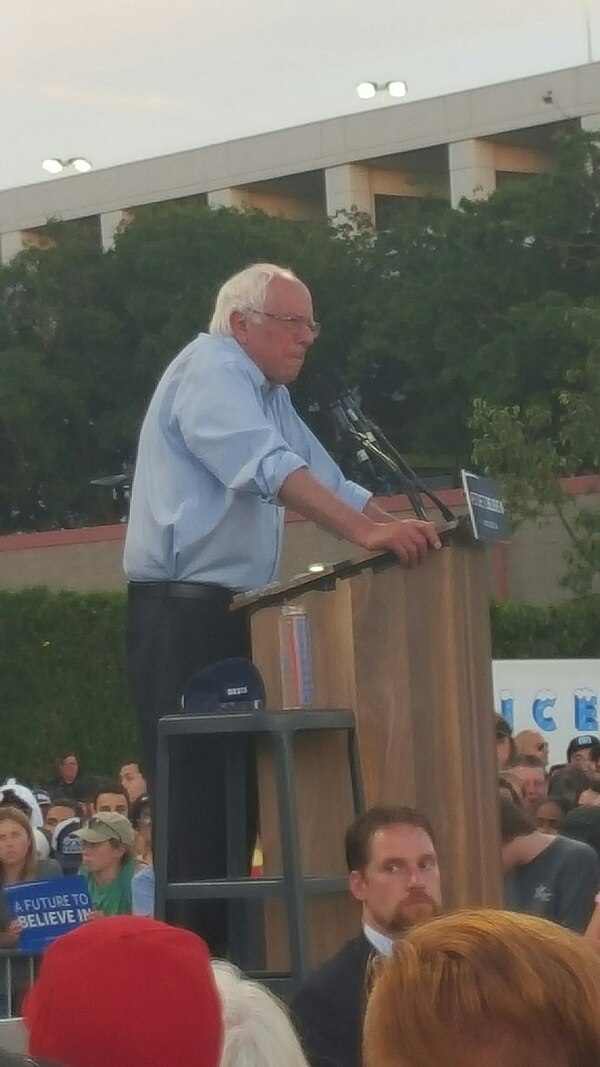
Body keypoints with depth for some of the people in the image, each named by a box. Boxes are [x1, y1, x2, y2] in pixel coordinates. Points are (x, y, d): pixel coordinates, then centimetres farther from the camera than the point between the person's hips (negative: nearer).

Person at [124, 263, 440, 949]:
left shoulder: (270, 396, 20)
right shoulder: (210, 370, -10)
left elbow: (327, 482, 17)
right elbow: (272, 471, -25)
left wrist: (399, 530, 1)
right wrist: (366, 534, -33)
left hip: (229, 613, 10)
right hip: (182, 615, -10)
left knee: (236, 790, 9)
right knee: (195, 794, -12)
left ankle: (221, 954, 13)